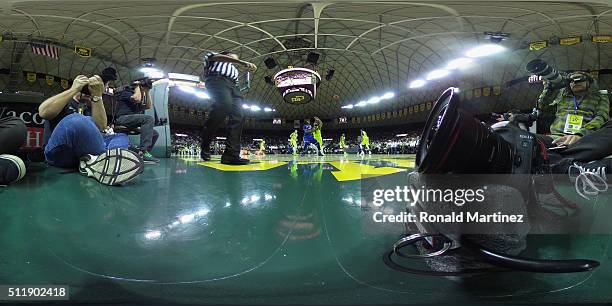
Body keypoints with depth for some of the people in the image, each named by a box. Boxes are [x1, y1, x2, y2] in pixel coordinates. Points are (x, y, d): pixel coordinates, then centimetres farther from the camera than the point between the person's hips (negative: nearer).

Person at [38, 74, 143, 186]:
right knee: (76, 121, -30)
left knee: (121, 137, -5)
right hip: (59, 151, -5)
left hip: (83, 153, 6)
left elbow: (100, 126, 1)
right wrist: (74, 89, -8)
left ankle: (94, 161, -37)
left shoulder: (90, 108, 25)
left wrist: (97, 96, -6)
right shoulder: (63, 101, 14)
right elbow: (43, 112, -12)